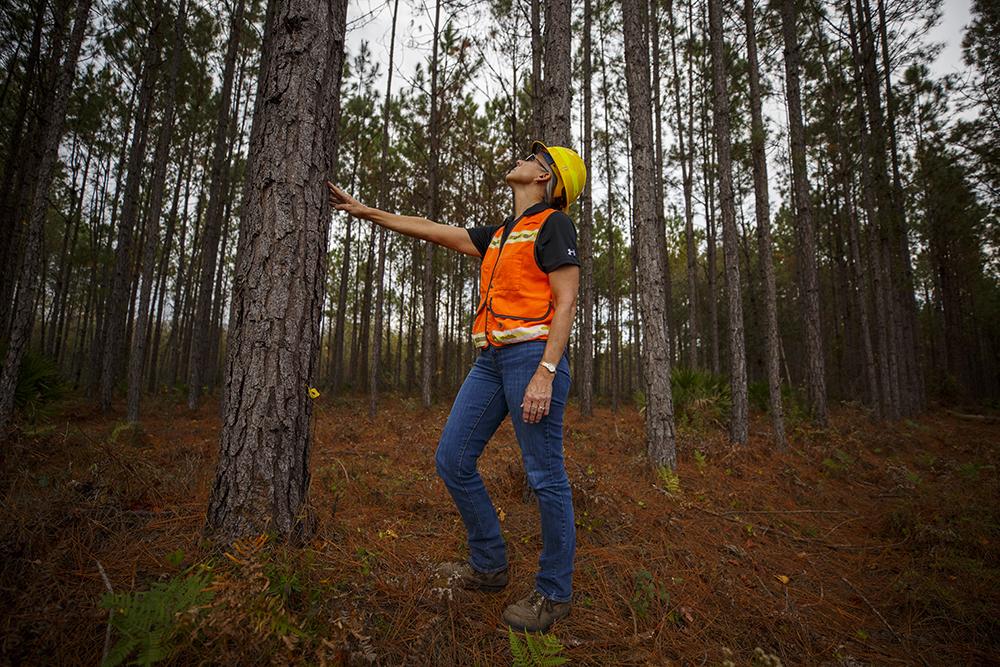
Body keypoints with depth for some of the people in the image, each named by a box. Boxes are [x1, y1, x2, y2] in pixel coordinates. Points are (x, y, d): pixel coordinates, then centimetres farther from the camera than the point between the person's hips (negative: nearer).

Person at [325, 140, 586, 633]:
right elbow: (436, 232, 27)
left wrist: (545, 372, -20)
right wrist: (366, 212, 29)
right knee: (452, 459, 7)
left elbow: (565, 303, -9)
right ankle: (489, 566, 22)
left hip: (532, 354, -8)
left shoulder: (554, 224, 0)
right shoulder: (499, 235, 24)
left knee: (545, 477, -2)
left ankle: (554, 593, 15)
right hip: (490, 358, 9)